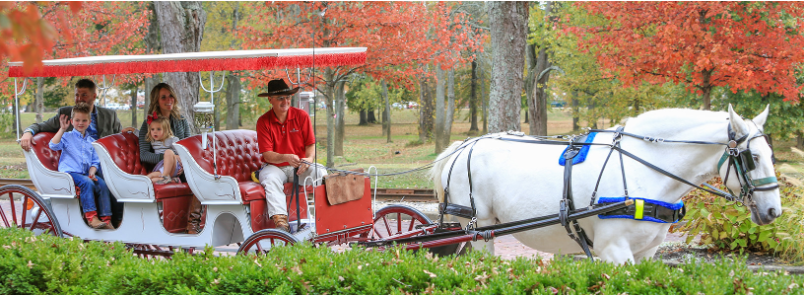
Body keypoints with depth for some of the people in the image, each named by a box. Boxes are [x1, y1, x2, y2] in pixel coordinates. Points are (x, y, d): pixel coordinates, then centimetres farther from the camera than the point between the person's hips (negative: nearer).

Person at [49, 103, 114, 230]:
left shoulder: (91, 141, 20)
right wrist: (62, 129, -12)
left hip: (86, 173, 5)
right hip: (70, 172, -5)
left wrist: (92, 172, -3)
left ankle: (106, 218, -19)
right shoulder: (67, 136, 9)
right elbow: (53, 145, -9)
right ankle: (91, 217, -34)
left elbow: (95, 161, 17)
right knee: (87, 183, -32)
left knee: (102, 184, -20)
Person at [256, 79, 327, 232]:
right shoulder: (263, 121, -4)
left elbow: (310, 144, 0)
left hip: (300, 166, 1)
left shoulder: (301, 116, 1)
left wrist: (309, 159, -24)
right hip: (275, 167, -1)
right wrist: (285, 158, -30)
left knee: (321, 173, -28)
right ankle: (280, 220, -42)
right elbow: (267, 155, -10)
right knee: (270, 179, -35)